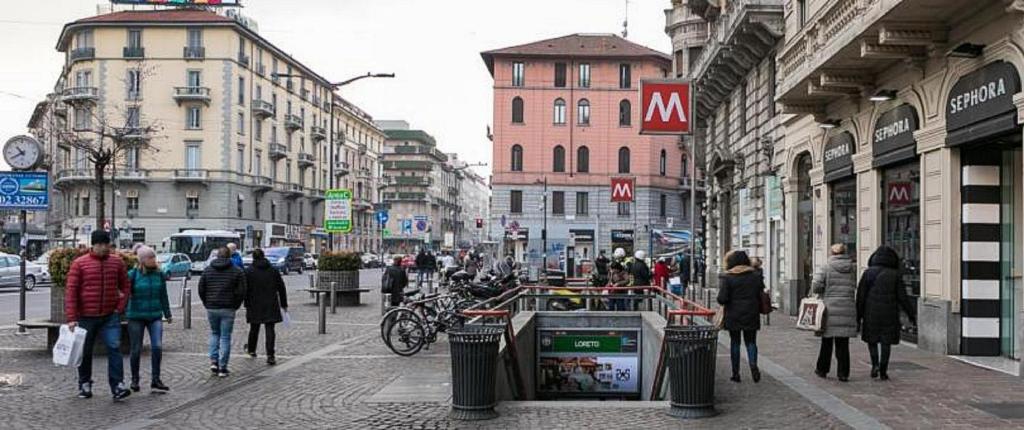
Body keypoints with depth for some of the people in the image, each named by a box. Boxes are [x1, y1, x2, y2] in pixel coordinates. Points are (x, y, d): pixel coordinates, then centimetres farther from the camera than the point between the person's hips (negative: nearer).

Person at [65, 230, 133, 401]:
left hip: (110, 316, 1)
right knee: (85, 352, 11)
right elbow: (70, 291, -7)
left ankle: (117, 387, -13)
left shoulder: (117, 262, 4)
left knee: (114, 348, -11)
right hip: (86, 316, -1)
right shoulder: (79, 264, -3)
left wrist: (120, 308, 0)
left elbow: (125, 286, 12)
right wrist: (71, 318, -12)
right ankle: (84, 385, 28)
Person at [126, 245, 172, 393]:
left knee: (157, 346, -9)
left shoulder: (159, 274, 4)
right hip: (136, 317, -2)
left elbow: (163, 296, 13)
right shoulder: (132, 275, -7)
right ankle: (135, 380, 24)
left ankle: (155, 380, 2)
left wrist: (167, 314, 18)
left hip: (155, 316, 2)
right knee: (136, 350, 7)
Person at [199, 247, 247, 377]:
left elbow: (201, 290, 4)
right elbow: (241, 292, -7)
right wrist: (235, 306, 6)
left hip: (211, 308, 2)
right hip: (228, 309, -2)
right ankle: (222, 368, 3)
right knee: (225, 337, 4)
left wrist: (207, 304, 13)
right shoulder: (237, 271, -3)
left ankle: (213, 361, 7)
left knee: (214, 333, 21)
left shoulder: (207, 270, 6)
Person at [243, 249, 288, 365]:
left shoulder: (249, 271, -4)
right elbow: (281, 288, 6)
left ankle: (251, 349, 38)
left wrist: (247, 304, 1)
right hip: (271, 305, 1)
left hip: (254, 305, -1)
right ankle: (270, 356, -11)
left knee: (254, 328, 18)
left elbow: (246, 289, -7)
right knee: (270, 329, -2)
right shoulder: (273, 270, 3)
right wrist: (284, 304, 13)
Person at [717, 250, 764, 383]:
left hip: (733, 315, -2)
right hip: (751, 315, 2)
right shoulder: (755, 275, 3)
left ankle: (736, 373, 8)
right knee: (751, 341, 11)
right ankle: (753, 365, -13)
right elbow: (762, 295, 2)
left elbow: (722, 298, -15)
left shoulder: (726, 277, -8)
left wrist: (722, 302, 6)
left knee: (734, 342, 7)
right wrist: (758, 309, 15)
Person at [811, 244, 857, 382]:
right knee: (843, 344, 6)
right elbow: (855, 287, 5)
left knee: (827, 342, 11)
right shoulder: (853, 268, 5)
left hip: (829, 308, -2)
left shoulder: (826, 267, -5)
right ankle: (843, 373, 5)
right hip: (847, 308, 2)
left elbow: (816, 285, -12)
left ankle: (822, 369, 22)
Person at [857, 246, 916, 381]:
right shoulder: (895, 275, -3)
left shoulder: (868, 273, -2)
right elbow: (902, 297, -3)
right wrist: (911, 315, 7)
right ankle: (883, 371, 6)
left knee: (872, 339, 16)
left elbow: (861, 295, -3)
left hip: (871, 314, 0)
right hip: (889, 314, 0)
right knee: (886, 342, 7)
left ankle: (875, 364, -2)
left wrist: (858, 315, 3)